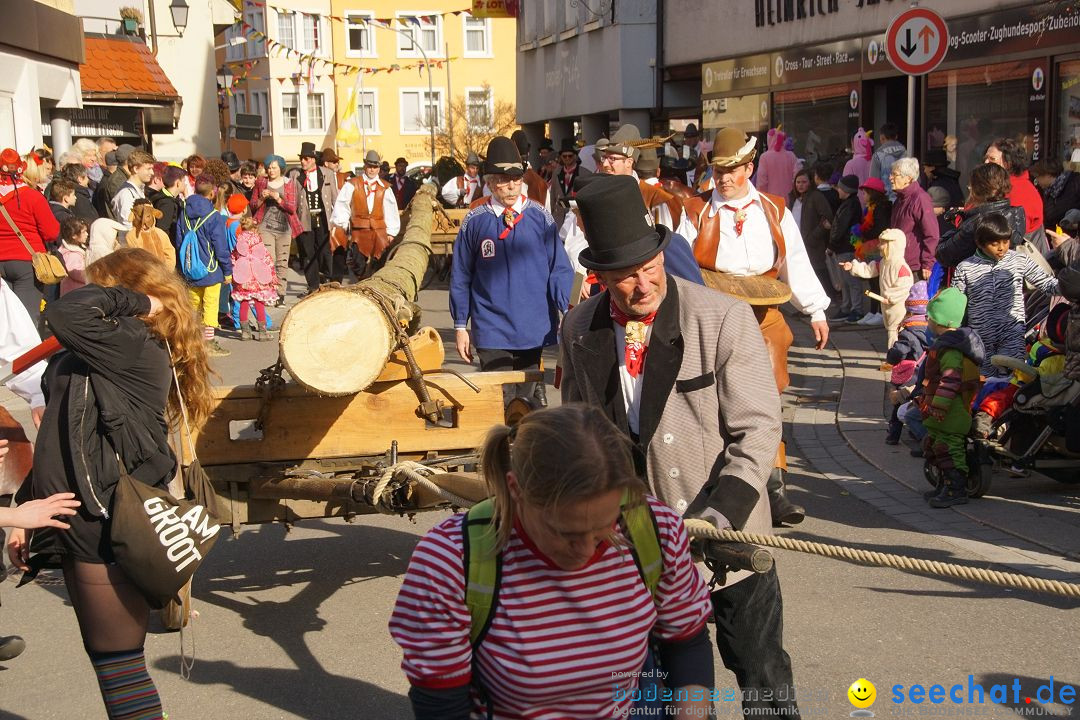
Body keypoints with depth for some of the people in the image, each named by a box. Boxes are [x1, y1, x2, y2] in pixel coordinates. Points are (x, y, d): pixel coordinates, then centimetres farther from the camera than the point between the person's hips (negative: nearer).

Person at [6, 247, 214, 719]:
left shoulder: (138, 350, -17)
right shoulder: (90, 359, 12)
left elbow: (67, 313, -32)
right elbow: (62, 442, 16)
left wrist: (131, 299, -16)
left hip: (110, 532, -10)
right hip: (83, 525, 10)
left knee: (117, 661, 0)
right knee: (103, 654, 19)